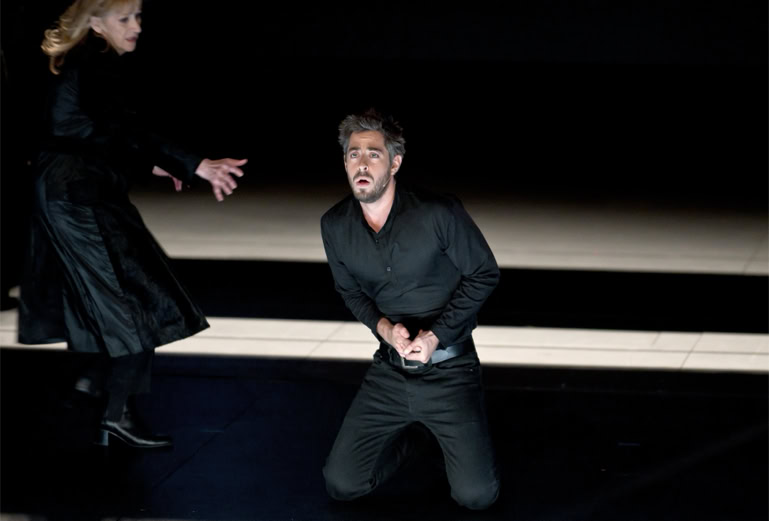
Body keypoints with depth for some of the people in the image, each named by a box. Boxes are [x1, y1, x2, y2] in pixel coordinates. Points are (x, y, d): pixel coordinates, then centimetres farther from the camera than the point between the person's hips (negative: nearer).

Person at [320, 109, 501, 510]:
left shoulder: (438, 213, -18)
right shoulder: (335, 226, -5)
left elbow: (484, 274, -6)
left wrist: (437, 334, -15)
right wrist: (383, 326, -10)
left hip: (448, 368, -4)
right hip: (389, 370, 4)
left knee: (477, 496, -12)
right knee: (341, 485, 0)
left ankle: (445, 436, 22)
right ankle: (409, 440, 28)